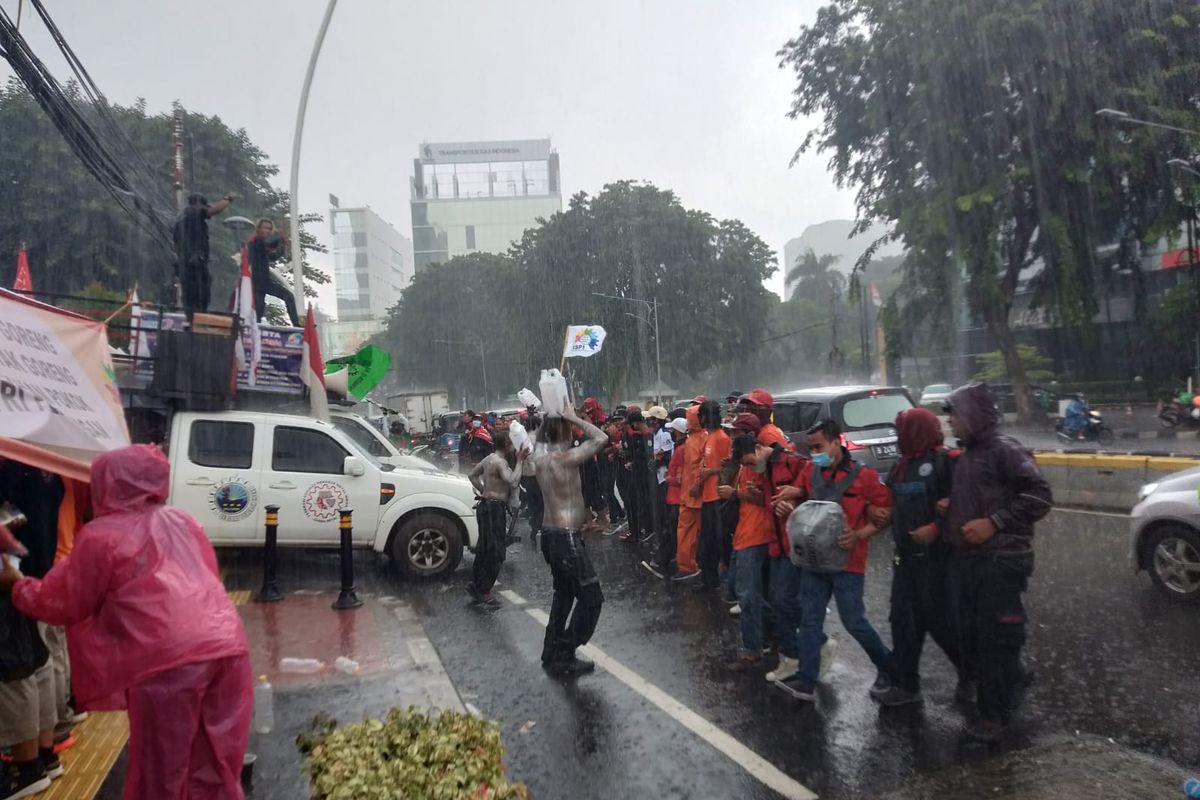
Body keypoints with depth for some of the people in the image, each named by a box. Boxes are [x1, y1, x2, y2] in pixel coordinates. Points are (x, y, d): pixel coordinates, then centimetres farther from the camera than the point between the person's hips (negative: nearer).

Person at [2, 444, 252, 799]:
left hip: (169, 657, -5)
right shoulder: (181, 521, 20)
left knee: (161, 769, 11)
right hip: (227, 645, 6)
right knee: (216, 763, 18)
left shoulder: (100, 536, 5)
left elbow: (63, 603, 15)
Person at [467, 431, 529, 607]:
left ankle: (475, 584, 26)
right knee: (495, 552, -4)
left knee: (485, 549, 18)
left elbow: (472, 475, 23)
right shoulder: (500, 462, -18)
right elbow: (513, 481, -33)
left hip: (486, 505, 10)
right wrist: (519, 461, -24)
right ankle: (484, 591, 1)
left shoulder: (490, 458, 12)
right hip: (494, 508, -10)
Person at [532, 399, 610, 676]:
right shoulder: (566, 458, -20)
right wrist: (574, 418, -13)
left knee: (564, 592, 23)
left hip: (551, 535, 9)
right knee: (591, 598, 2)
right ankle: (564, 658, 5)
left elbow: (539, 436, 24)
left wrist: (550, 418, 9)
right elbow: (602, 438, -19)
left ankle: (551, 651, 30)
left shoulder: (539, 457, 3)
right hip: (567, 538, -9)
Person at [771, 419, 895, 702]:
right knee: (809, 620, 7)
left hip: (847, 561, -5)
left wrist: (860, 535, -21)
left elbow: (886, 514, -7)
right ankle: (806, 681, 15)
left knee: (854, 622, 5)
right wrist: (786, 504, -7)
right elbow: (797, 498, 17)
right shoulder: (810, 473, 4)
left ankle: (888, 667, 29)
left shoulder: (864, 475, -11)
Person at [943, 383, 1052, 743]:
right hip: (963, 559, 8)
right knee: (969, 634, 13)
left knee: (996, 638, -1)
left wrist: (994, 523, -20)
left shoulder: (1004, 449, -9)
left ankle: (995, 714, 10)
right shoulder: (964, 458, 17)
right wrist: (941, 526, 8)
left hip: (1000, 560, -8)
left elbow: (1040, 495, -17)